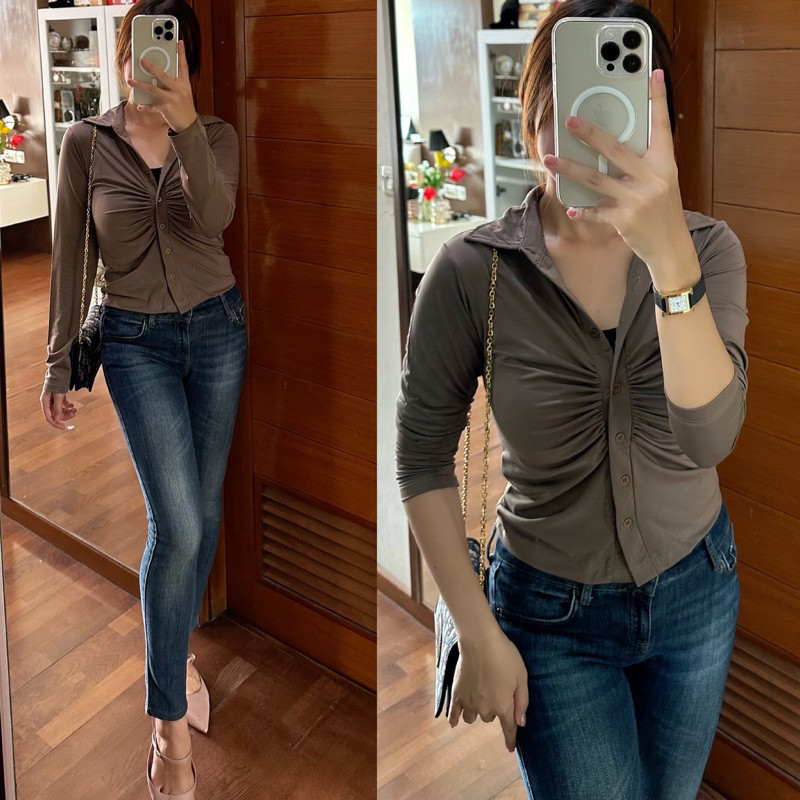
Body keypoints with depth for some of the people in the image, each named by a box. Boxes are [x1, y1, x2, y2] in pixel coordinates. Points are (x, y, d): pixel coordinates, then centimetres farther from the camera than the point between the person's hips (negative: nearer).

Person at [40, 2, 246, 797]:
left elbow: (214, 217, -21)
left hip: (217, 329, 2)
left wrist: (184, 123, -34)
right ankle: (171, 729, 0)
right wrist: (58, 365, 1)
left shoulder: (215, 134, 0)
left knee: (203, 514, 12)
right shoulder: (85, 141, -2)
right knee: (175, 523, -12)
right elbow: (69, 256, 1)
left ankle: (176, 650, 38)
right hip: (137, 342, -2)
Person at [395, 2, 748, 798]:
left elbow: (709, 435, -30)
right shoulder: (471, 270, -19)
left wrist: (669, 255, -45)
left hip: (696, 588, 3)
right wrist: (480, 636, -10)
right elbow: (423, 458, -11)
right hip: (553, 612, -2)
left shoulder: (709, 247, -14)